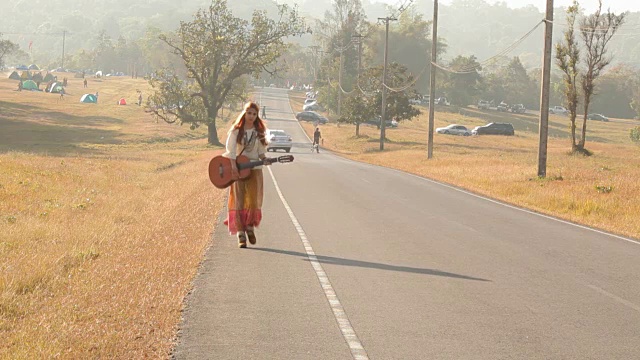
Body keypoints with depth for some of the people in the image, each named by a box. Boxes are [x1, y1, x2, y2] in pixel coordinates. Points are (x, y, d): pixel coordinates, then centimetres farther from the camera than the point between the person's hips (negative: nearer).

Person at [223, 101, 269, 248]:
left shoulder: (259, 132, 7)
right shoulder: (236, 131, -1)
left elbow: (261, 151, 9)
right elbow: (230, 149, -9)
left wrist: (264, 159, -13)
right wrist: (233, 166, -22)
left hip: (254, 170, 2)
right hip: (238, 170, -2)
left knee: (253, 201, -3)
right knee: (239, 201, -3)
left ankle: (250, 227, 20)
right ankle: (241, 234, -2)